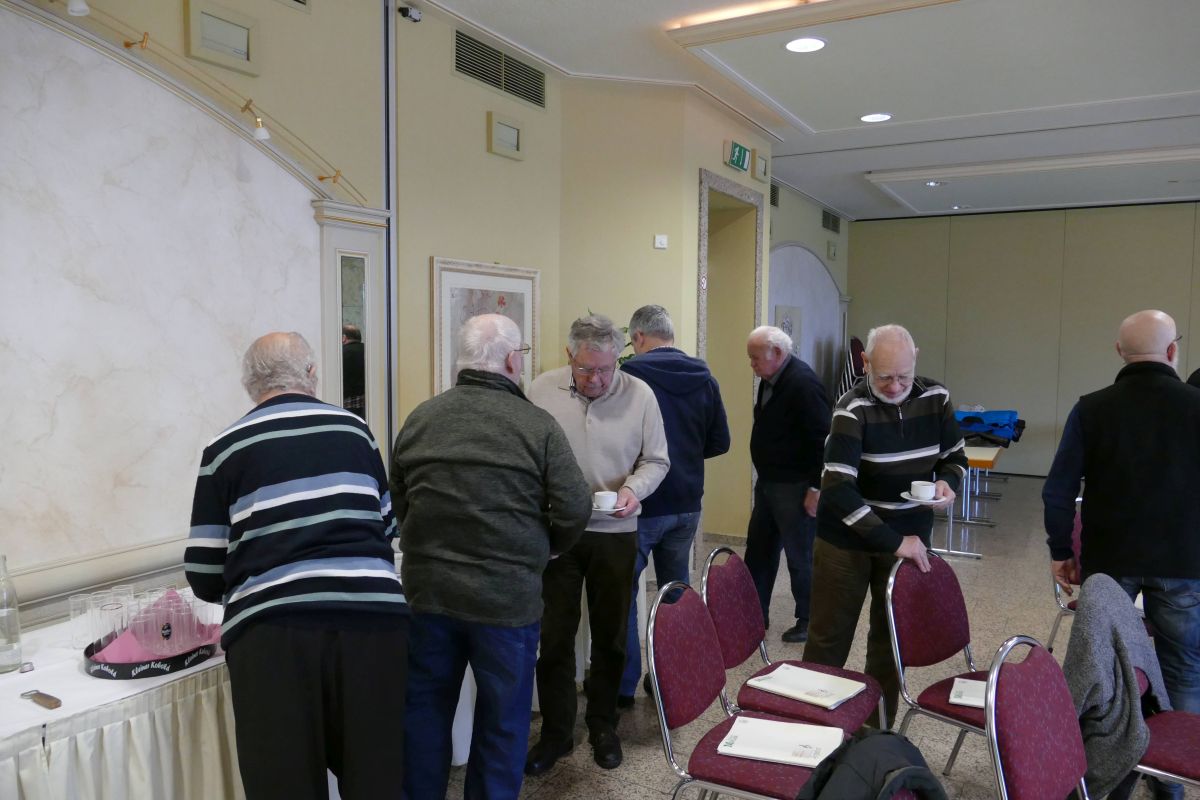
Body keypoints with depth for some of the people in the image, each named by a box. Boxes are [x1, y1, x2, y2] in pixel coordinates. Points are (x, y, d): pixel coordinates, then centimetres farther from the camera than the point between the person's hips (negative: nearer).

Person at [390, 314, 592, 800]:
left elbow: (397, 504, 9)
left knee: (424, 712, 18)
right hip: (507, 596, -3)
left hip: (427, 589, 4)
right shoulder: (538, 425, -10)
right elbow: (574, 510, -10)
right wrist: (543, 551, 10)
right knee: (501, 720, 14)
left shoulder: (420, 418, 1)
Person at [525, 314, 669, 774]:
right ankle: (555, 732, 24)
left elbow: (656, 460, 0)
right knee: (555, 635, 7)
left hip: (615, 532, 1)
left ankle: (603, 726, 32)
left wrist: (634, 488, -19)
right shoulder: (542, 390, -5)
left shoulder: (639, 394, -4)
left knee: (610, 634, 13)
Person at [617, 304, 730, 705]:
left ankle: (624, 684, 13)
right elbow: (720, 441, 6)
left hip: (642, 504, -5)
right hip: (687, 503, 6)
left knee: (623, 590, 7)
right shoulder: (704, 378, 2)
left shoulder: (632, 374, -14)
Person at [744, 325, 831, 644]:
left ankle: (809, 621, 18)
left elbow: (823, 440, -22)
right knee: (758, 551, 15)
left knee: (800, 557, 3)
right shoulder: (771, 380, 9)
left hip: (795, 488, -9)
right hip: (768, 483, 9)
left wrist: (816, 488, -22)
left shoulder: (803, 383, -20)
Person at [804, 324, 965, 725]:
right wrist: (894, 542, -30)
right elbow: (837, 488, -28)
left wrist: (947, 481, -14)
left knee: (892, 638, 14)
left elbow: (955, 456, 10)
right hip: (847, 538, -4)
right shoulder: (853, 408, -21)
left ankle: (878, 729, 30)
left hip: (910, 537, 4)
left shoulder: (936, 398, -6)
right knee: (829, 636, 7)